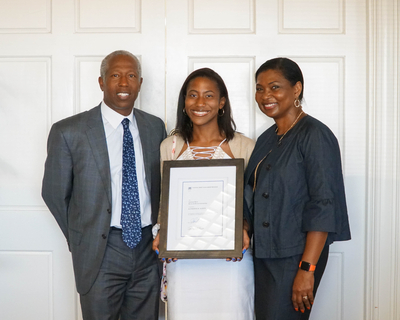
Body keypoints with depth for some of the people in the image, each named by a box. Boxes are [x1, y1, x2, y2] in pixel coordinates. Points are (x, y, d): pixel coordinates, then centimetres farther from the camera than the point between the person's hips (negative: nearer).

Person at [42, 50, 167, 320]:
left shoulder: (156, 127, 5)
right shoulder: (68, 132, -7)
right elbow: (54, 194, 1)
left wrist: (161, 233, 5)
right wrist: (81, 238, 6)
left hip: (148, 248, 4)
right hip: (100, 252, -3)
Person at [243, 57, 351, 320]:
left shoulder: (314, 134, -11)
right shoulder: (266, 139, 12)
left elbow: (323, 206, -17)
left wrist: (307, 268, -20)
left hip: (296, 255, -7)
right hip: (263, 253, 7)